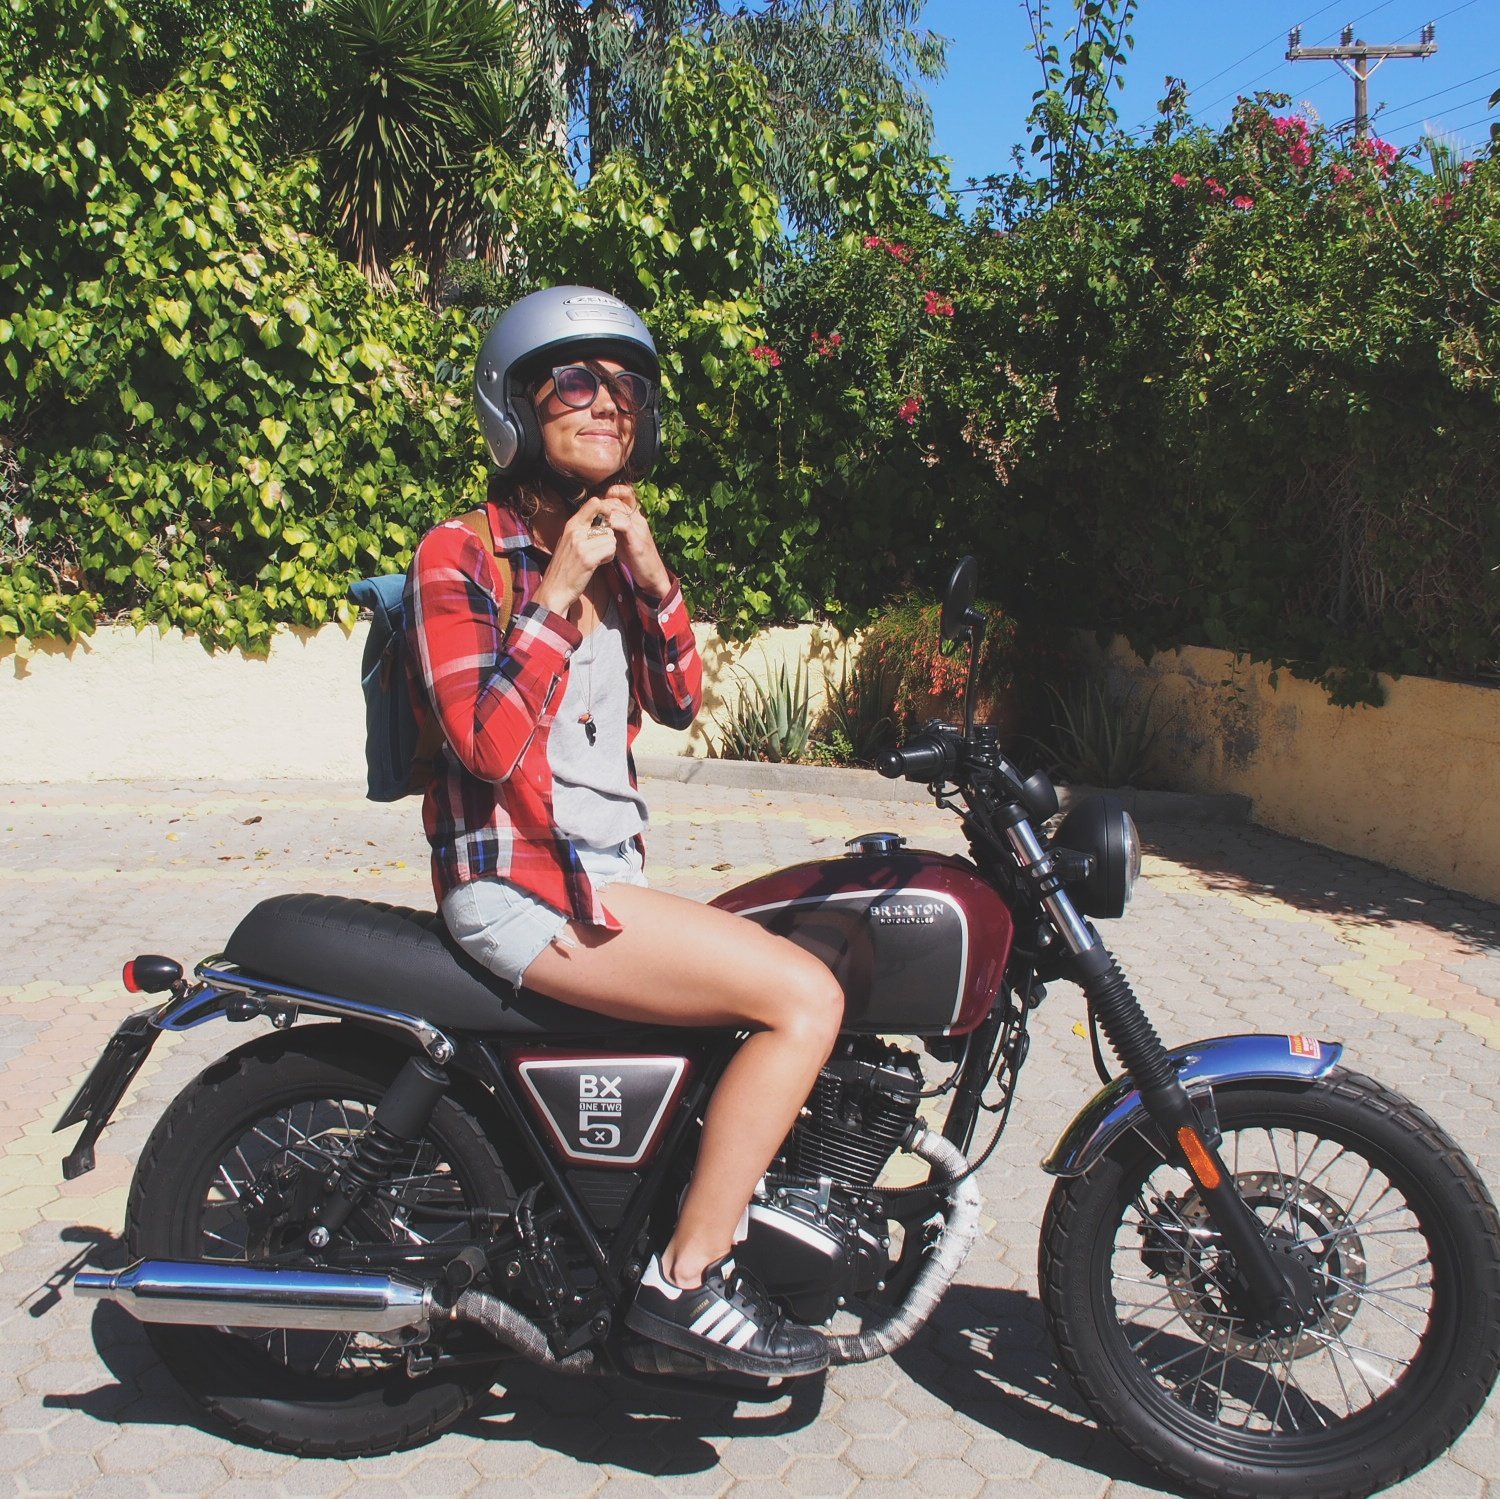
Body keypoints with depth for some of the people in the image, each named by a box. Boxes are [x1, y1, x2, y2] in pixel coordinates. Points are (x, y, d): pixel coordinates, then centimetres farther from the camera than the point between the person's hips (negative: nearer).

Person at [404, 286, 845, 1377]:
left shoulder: (614, 551, 15)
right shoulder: (459, 556, -8)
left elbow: (681, 701, 9)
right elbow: (488, 743, -19)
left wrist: (650, 576, -5)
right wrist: (557, 592, -20)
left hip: (607, 872, 9)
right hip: (516, 888, -9)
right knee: (805, 999, -18)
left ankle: (725, 1202, 23)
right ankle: (685, 1281, -9)